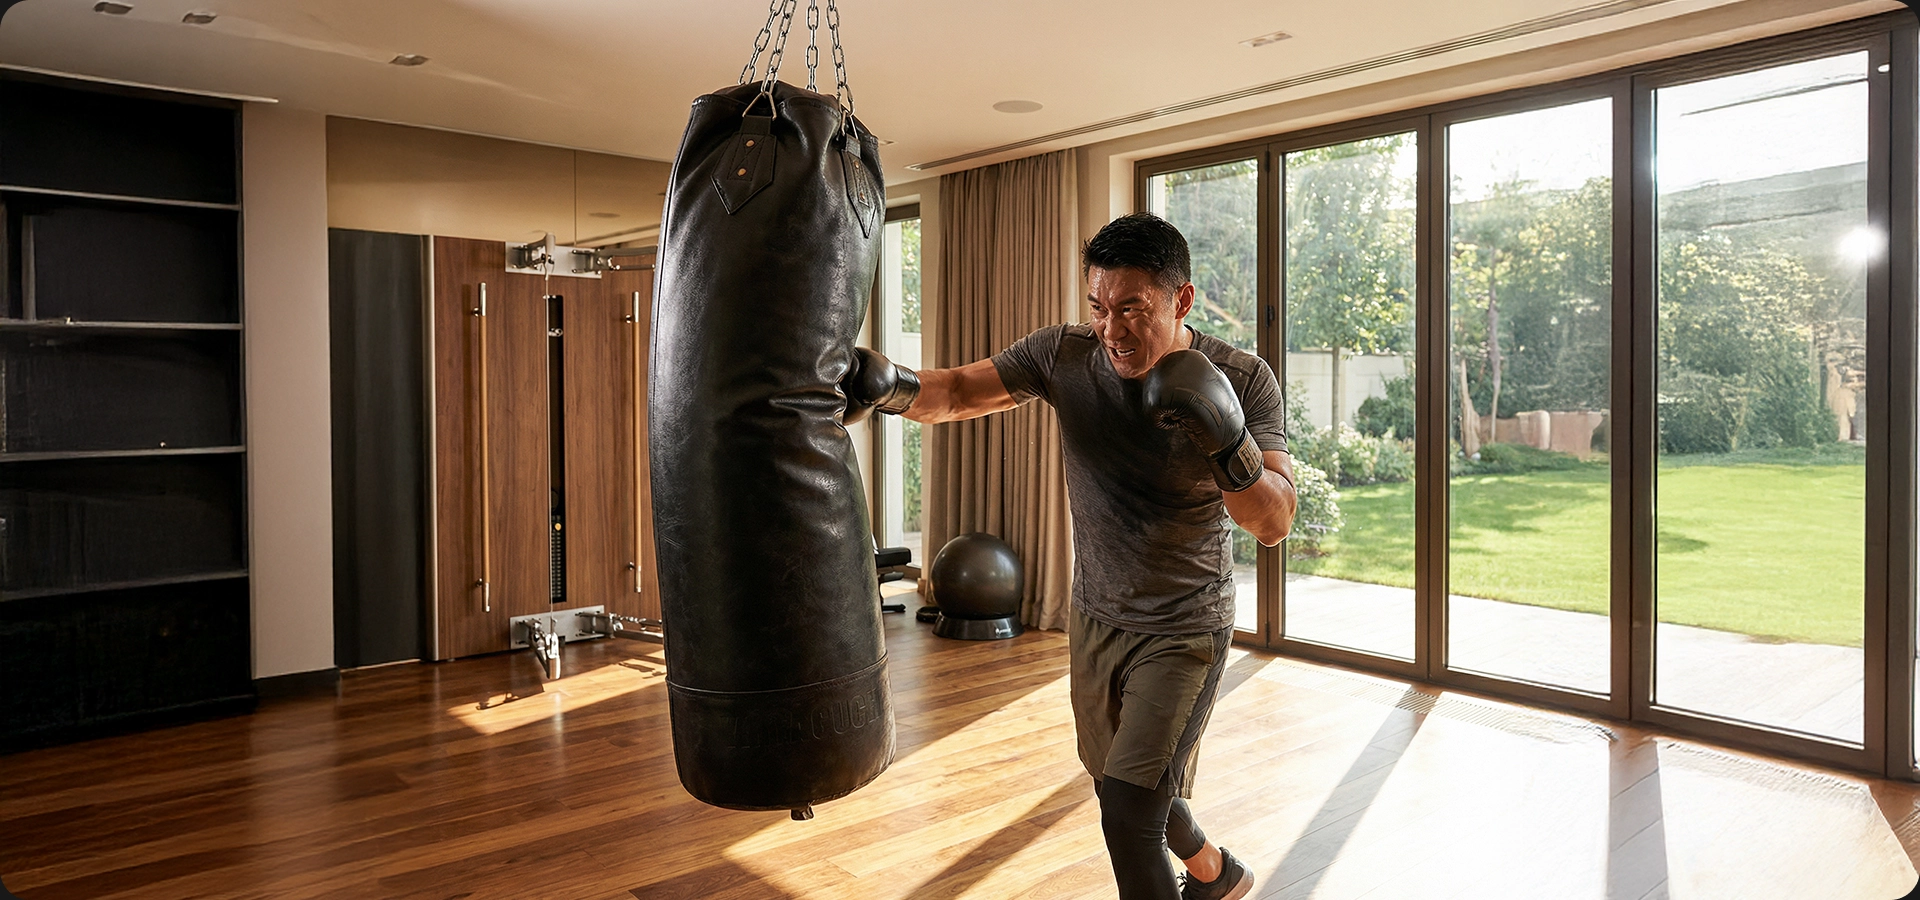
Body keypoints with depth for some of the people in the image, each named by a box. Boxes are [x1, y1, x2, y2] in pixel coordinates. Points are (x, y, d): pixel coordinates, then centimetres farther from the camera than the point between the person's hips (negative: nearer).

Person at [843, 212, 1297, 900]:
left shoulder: (1243, 381, -18)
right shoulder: (1066, 354, -11)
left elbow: (1274, 523, -20)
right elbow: (958, 392, -9)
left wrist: (1230, 447, -40)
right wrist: (896, 387, -31)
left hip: (1184, 632, -5)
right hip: (1095, 618, 5)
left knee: (1128, 810, -13)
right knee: (1117, 784, 23)